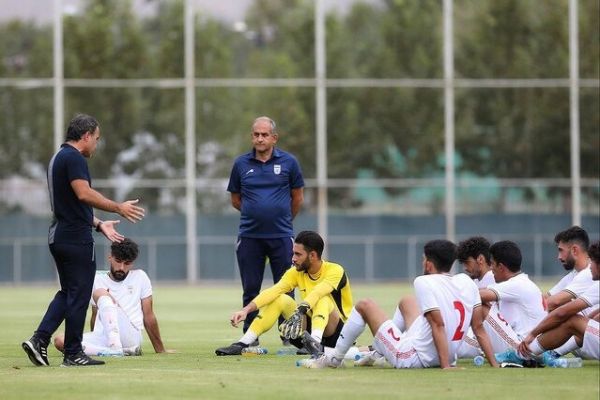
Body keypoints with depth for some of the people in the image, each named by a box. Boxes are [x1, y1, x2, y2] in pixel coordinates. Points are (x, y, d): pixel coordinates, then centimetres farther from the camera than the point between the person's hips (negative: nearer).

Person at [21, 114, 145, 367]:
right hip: (76, 239, -10)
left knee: (68, 293, 16)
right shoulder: (74, 158, -13)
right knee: (78, 295, -1)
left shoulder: (58, 158, 19)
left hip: (59, 237, 10)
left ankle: (39, 340, 4)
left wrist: (98, 224, 22)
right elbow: (84, 194, -25)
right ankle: (73, 354, 3)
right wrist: (118, 208, -19)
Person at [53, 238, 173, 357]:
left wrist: (160, 351, 12)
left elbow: (148, 317, 11)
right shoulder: (98, 280, 18)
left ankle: (116, 349, -43)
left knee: (101, 293, -24)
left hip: (130, 338, -3)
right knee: (60, 341, -24)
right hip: (101, 339, 3)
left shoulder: (139, 277, 11)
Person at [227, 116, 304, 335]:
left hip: (281, 236, -1)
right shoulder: (241, 164, 4)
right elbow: (235, 200, 14)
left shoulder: (288, 162, 1)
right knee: (250, 290, 5)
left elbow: (297, 197, 11)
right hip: (249, 236, 1)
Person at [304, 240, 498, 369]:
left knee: (365, 305, 11)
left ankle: (335, 357, 23)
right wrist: (494, 365, 1)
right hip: (446, 357, 7)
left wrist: (445, 367, -26)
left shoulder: (424, 282, -17)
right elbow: (478, 327, -1)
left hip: (412, 359, -7)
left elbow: (438, 325, -24)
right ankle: (378, 351, 47)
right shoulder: (466, 281, 1)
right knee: (406, 302, 31)